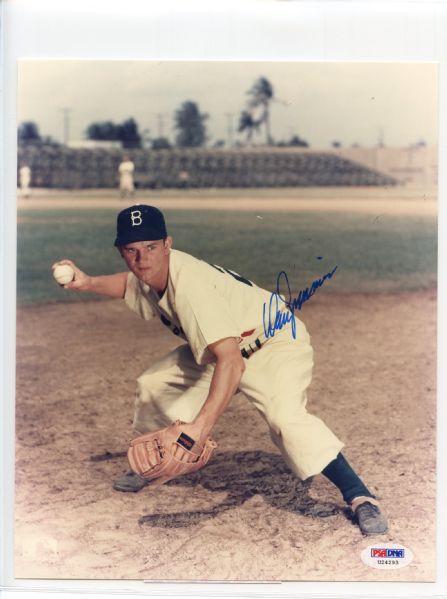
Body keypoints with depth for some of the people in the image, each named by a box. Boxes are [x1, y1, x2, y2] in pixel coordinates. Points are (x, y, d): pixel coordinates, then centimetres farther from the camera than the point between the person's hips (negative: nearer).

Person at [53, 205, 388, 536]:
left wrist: (200, 425, -54)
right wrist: (88, 283, 0)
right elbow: (131, 283, 19)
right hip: (225, 346, 9)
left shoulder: (190, 285, -36)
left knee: (285, 416, -34)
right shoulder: (150, 272, -9)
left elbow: (231, 362, -45)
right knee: (153, 386, 11)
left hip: (277, 342, -9)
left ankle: (359, 496, -28)